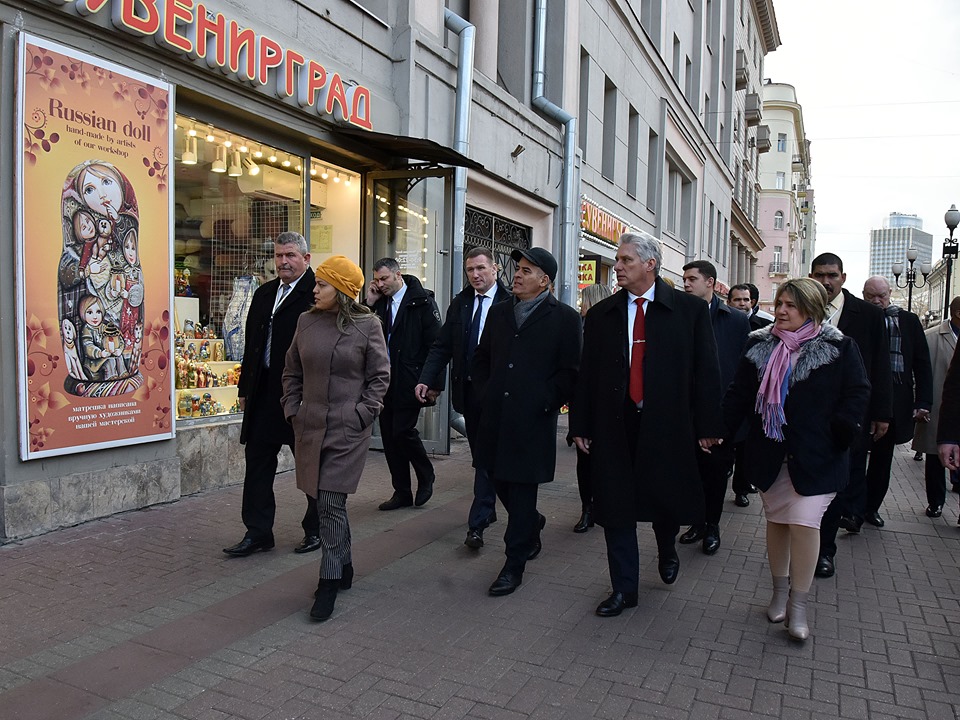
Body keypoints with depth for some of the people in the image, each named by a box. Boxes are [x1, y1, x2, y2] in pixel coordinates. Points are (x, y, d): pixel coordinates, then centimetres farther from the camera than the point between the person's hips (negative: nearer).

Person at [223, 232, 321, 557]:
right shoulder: (264, 293, 14)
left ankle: (316, 530, 25)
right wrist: (245, 386, 14)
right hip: (264, 393, 7)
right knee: (257, 461, 9)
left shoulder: (316, 293, -10)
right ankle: (258, 532, 20)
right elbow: (251, 343, 17)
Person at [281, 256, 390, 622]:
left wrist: (361, 414, -8)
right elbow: (292, 372, 15)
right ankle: (344, 567, 32)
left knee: (331, 502, -7)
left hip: (348, 429, -5)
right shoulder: (307, 321, 6)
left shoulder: (367, 325, -7)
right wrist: (292, 409, 8)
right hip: (310, 426, 5)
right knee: (324, 502, 13)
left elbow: (380, 376, -3)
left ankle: (329, 582, 6)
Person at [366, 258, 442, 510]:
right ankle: (402, 492, 21)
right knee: (389, 436, 9)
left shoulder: (422, 301, -8)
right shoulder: (379, 303, 10)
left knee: (403, 431, -9)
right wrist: (369, 304, -2)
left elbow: (435, 343, -11)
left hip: (408, 382, -6)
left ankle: (426, 476, 19)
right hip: (385, 381, 6)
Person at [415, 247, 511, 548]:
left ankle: (477, 524, -1)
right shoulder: (459, 303, 8)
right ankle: (489, 509, 35)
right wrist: (426, 380, -5)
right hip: (467, 390, 6)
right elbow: (442, 346, 6)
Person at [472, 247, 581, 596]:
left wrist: (544, 402, -12)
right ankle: (533, 524, 43)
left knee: (522, 489, 1)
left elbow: (571, 371, -6)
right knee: (500, 481, 13)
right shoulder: (499, 312, 12)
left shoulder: (564, 318, -3)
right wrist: (485, 394, 8)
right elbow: (481, 357, 20)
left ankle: (514, 565, 14)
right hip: (495, 416, 5)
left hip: (533, 420, -5)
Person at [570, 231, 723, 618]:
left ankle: (667, 551, 47)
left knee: (666, 498, 13)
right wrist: (581, 425, 2)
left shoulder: (689, 309, -1)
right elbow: (586, 373, 6)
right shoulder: (601, 314, 6)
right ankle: (624, 588, 23)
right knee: (615, 506, 7)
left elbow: (706, 370, -2)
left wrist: (708, 426, -6)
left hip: (667, 423, -2)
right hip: (614, 426, 2)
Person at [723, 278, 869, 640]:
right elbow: (740, 393, 6)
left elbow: (857, 393, -2)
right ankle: (780, 592, 30)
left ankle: (798, 606, 6)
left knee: (804, 522, -10)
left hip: (815, 456, -3)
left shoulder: (838, 347, -4)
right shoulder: (760, 345, 5)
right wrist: (720, 427, -4)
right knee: (776, 520, 12)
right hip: (769, 453, 4)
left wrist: (840, 433, -13)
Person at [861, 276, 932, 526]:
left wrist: (923, 402, -2)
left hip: (896, 402, 3)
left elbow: (922, 365, 6)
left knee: (883, 456, 13)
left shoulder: (909, 321, 6)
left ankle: (871, 507, 27)